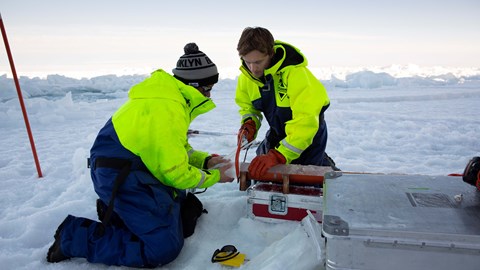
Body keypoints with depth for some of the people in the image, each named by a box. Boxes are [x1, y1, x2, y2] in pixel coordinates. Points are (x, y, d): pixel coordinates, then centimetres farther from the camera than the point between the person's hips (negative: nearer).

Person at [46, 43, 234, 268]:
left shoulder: (170, 96, 9)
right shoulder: (168, 110, -23)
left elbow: (175, 149, 18)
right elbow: (175, 172, -18)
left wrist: (205, 160, 5)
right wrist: (213, 177, -3)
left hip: (134, 167, 11)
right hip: (120, 177, -11)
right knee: (164, 248, -14)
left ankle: (113, 209, 16)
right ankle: (74, 236, -4)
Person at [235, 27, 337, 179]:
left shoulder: (295, 72, -37)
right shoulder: (247, 75, -16)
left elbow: (306, 121, -42)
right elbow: (246, 104, 2)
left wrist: (278, 156, -49)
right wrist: (249, 123, -21)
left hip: (309, 133, -6)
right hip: (278, 132, 6)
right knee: (259, 174, 18)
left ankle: (326, 166, 32)